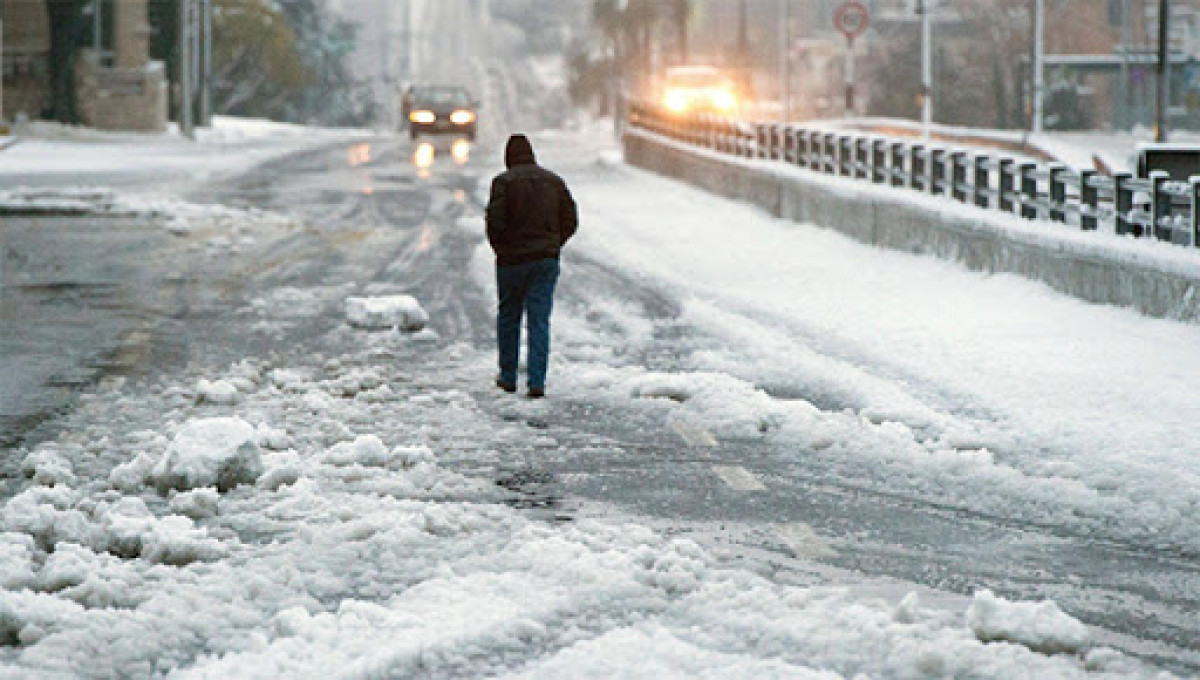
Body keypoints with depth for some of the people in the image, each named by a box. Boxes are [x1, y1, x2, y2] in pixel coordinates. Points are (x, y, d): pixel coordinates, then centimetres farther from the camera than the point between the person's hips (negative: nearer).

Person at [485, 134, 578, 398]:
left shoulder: (504, 181, -7)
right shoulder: (554, 181, 7)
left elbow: (495, 220, -15)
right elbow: (570, 220, 7)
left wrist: (500, 248, 2)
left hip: (513, 260, -3)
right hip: (547, 259, 3)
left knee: (508, 317, 14)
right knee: (540, 320, 1)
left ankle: (508, 377, 22)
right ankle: (537, 382, -7)